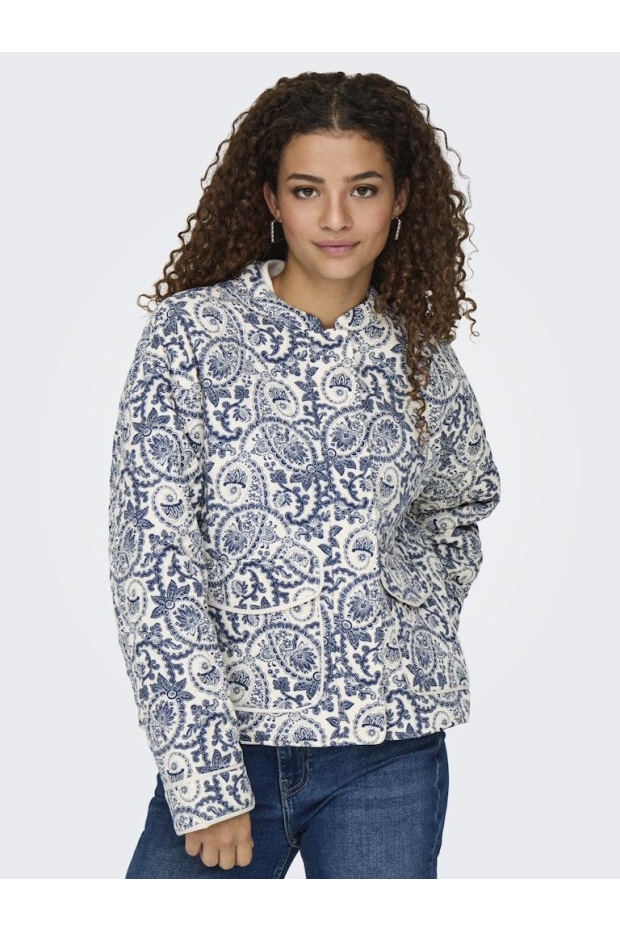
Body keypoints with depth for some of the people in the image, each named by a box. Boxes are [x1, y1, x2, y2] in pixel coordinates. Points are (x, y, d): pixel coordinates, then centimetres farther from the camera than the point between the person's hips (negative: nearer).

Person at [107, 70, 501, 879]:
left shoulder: (421, 355, 5)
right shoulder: (191, 331, -5)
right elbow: (151, 560, -9)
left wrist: (417, 611, 6)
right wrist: (206, 781, -13)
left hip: (389, 754, 2)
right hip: (223, 743, -2)